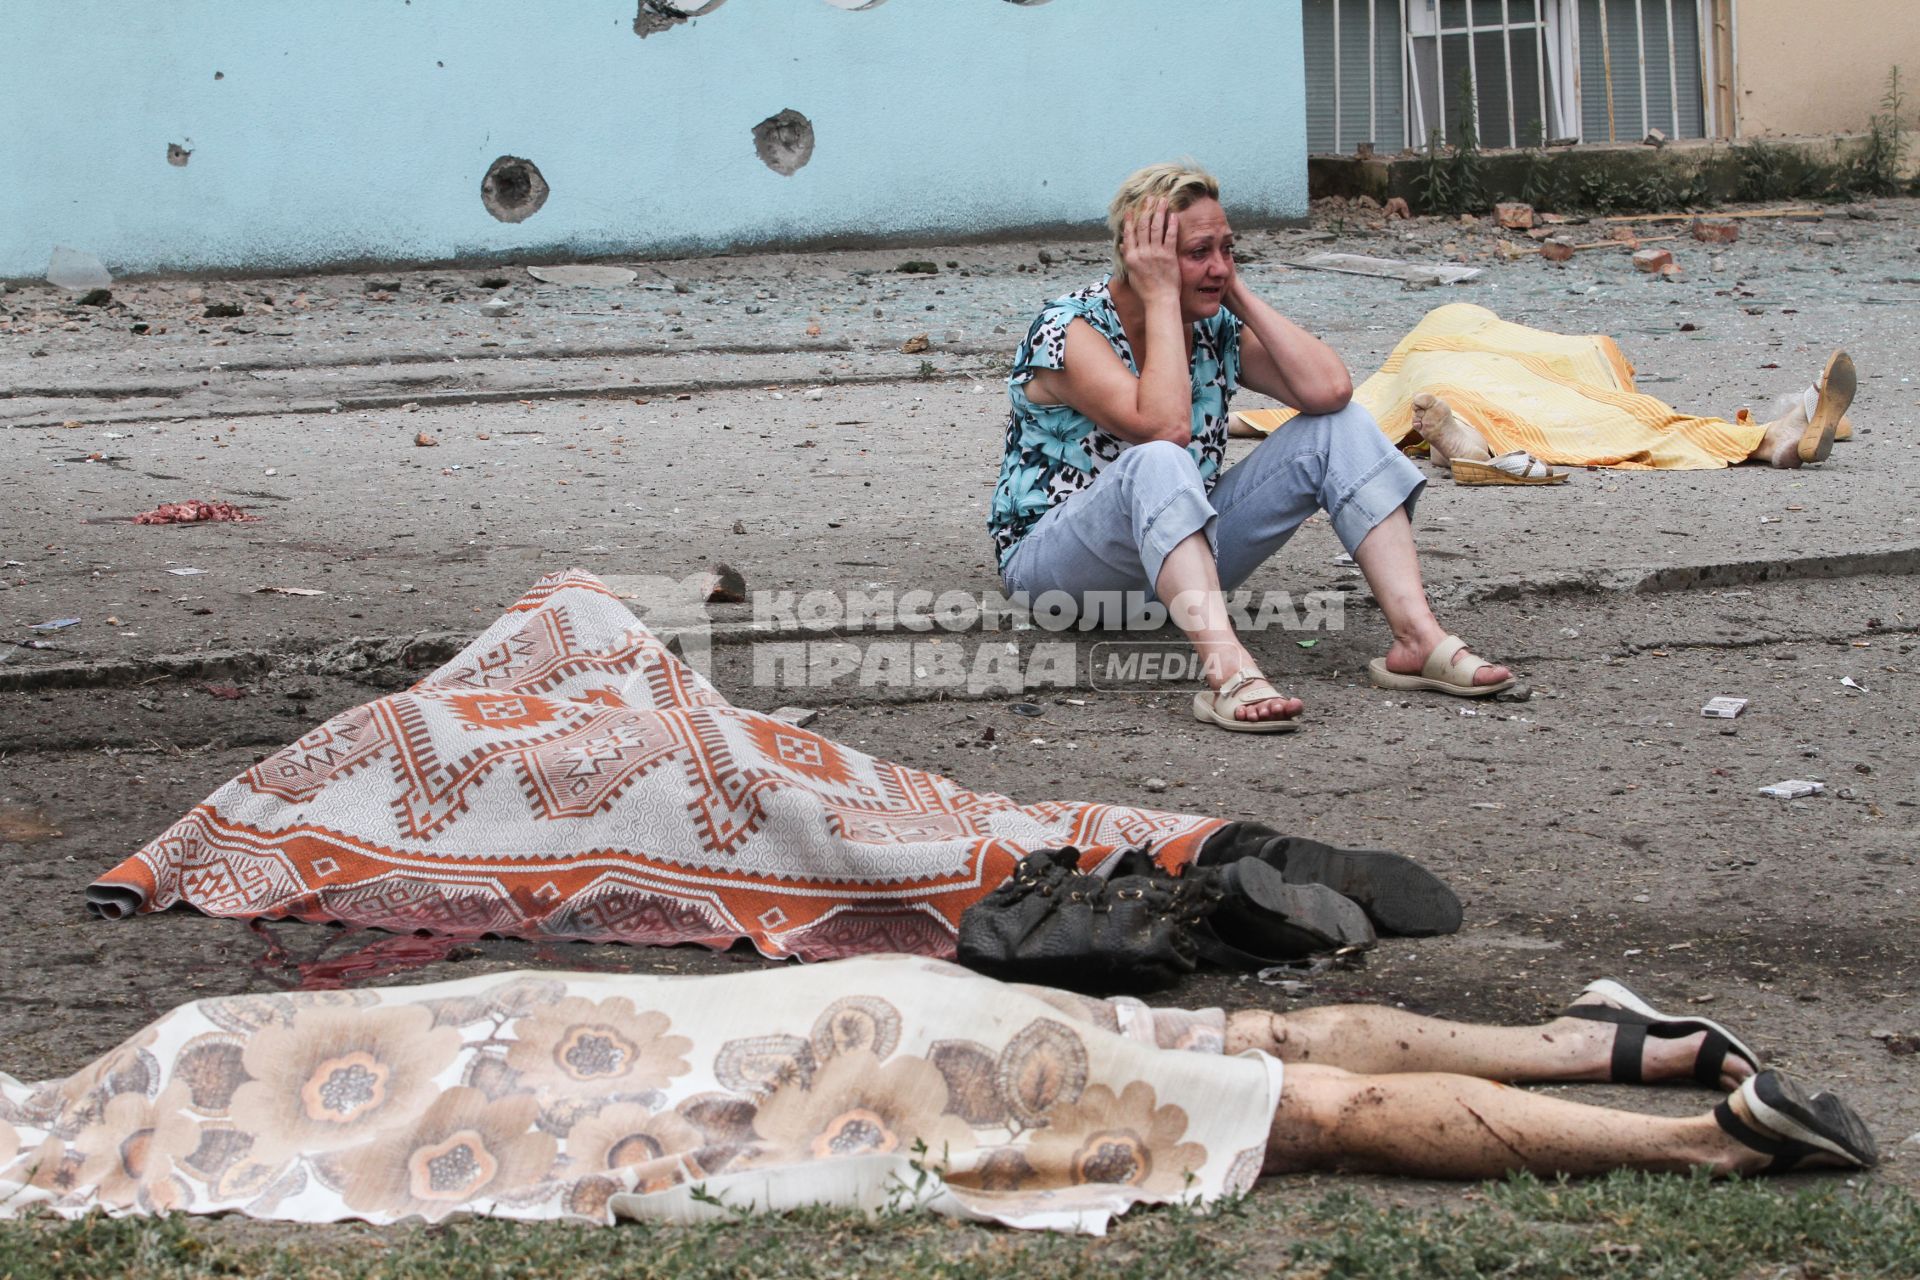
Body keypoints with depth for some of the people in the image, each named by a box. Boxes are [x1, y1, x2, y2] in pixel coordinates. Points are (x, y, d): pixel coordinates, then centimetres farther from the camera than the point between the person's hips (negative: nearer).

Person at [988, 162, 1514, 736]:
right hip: (1056, 566, -6)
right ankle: (1228, 671, -55)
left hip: (1181, 553, 6)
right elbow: (1164, 426, -34)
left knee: (1339, 427, -10)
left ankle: (1418, 638, -22)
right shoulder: (1067, 331, -17)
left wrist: (1238, 293, -11)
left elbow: (1328, 388, -16)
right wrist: (1161, 297, -25)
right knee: (1158, 464, -40)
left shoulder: (1217, 328, 1)